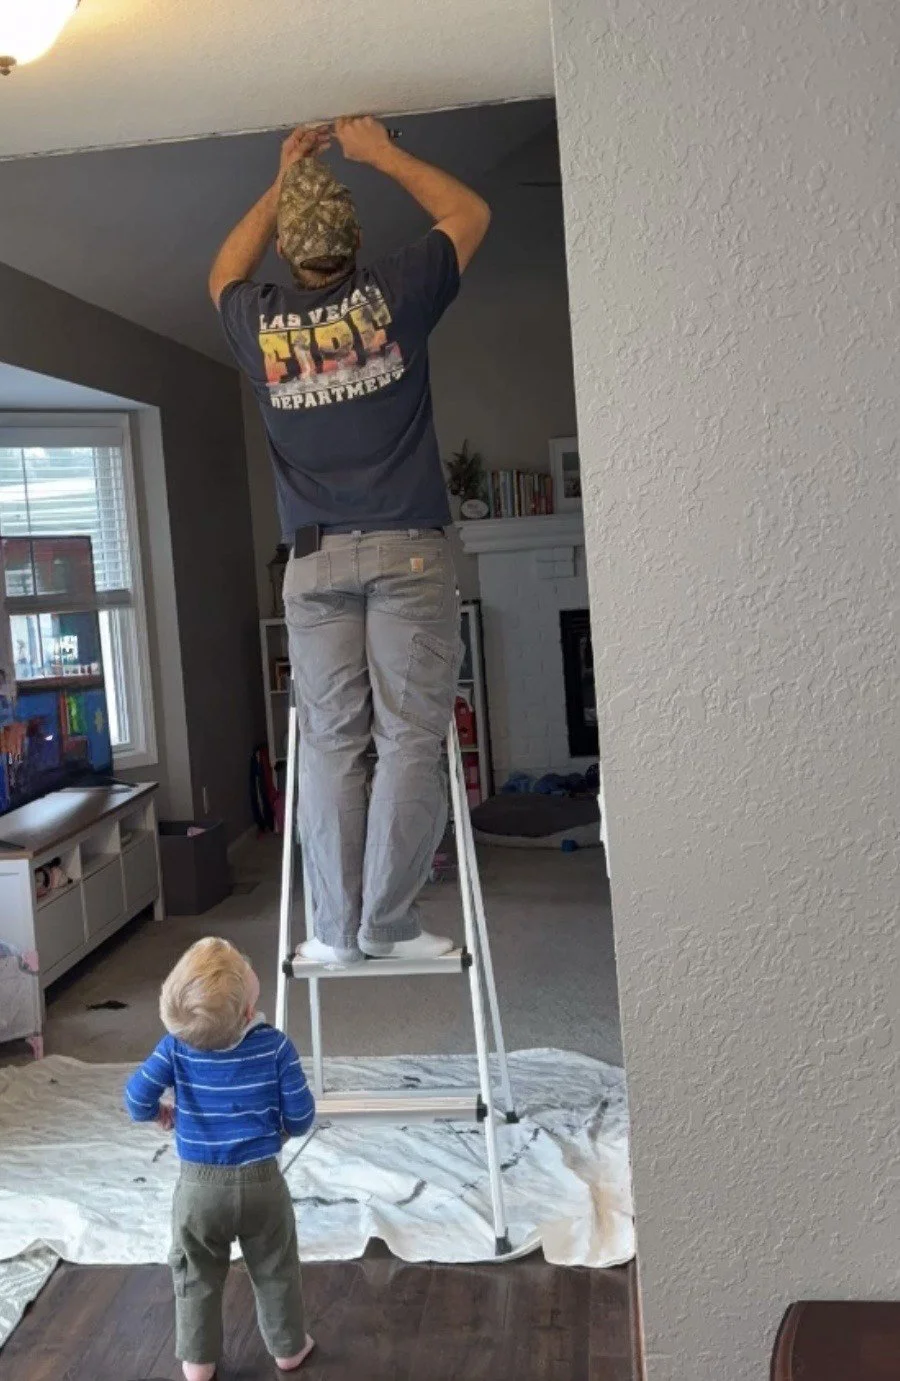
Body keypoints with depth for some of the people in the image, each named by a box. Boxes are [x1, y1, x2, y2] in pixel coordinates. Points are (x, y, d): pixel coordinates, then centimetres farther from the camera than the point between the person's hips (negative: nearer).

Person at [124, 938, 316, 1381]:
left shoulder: (176, 1046, -16)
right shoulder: (274, 1045, -18)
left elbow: (137, 1098, -14)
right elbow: (301, 1116, -13)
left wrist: (158, 1113, 9)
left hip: (198, 1187, 1)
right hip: (261, 1182, -1)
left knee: (196, 1277, 23)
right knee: (275, 1271, 22)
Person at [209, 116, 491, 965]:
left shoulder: (260, 327, 7)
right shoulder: (391, 295, 1)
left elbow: (224, 275, 33)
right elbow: (469, 213, 19)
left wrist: (282, 184, 34)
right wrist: (381, 153, 26)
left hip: (315, 559, 2)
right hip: (407, 549, -2)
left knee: (330, 743, 4)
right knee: (410, 736, -1)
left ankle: (335, 928, 4)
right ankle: (387, 922, -1)